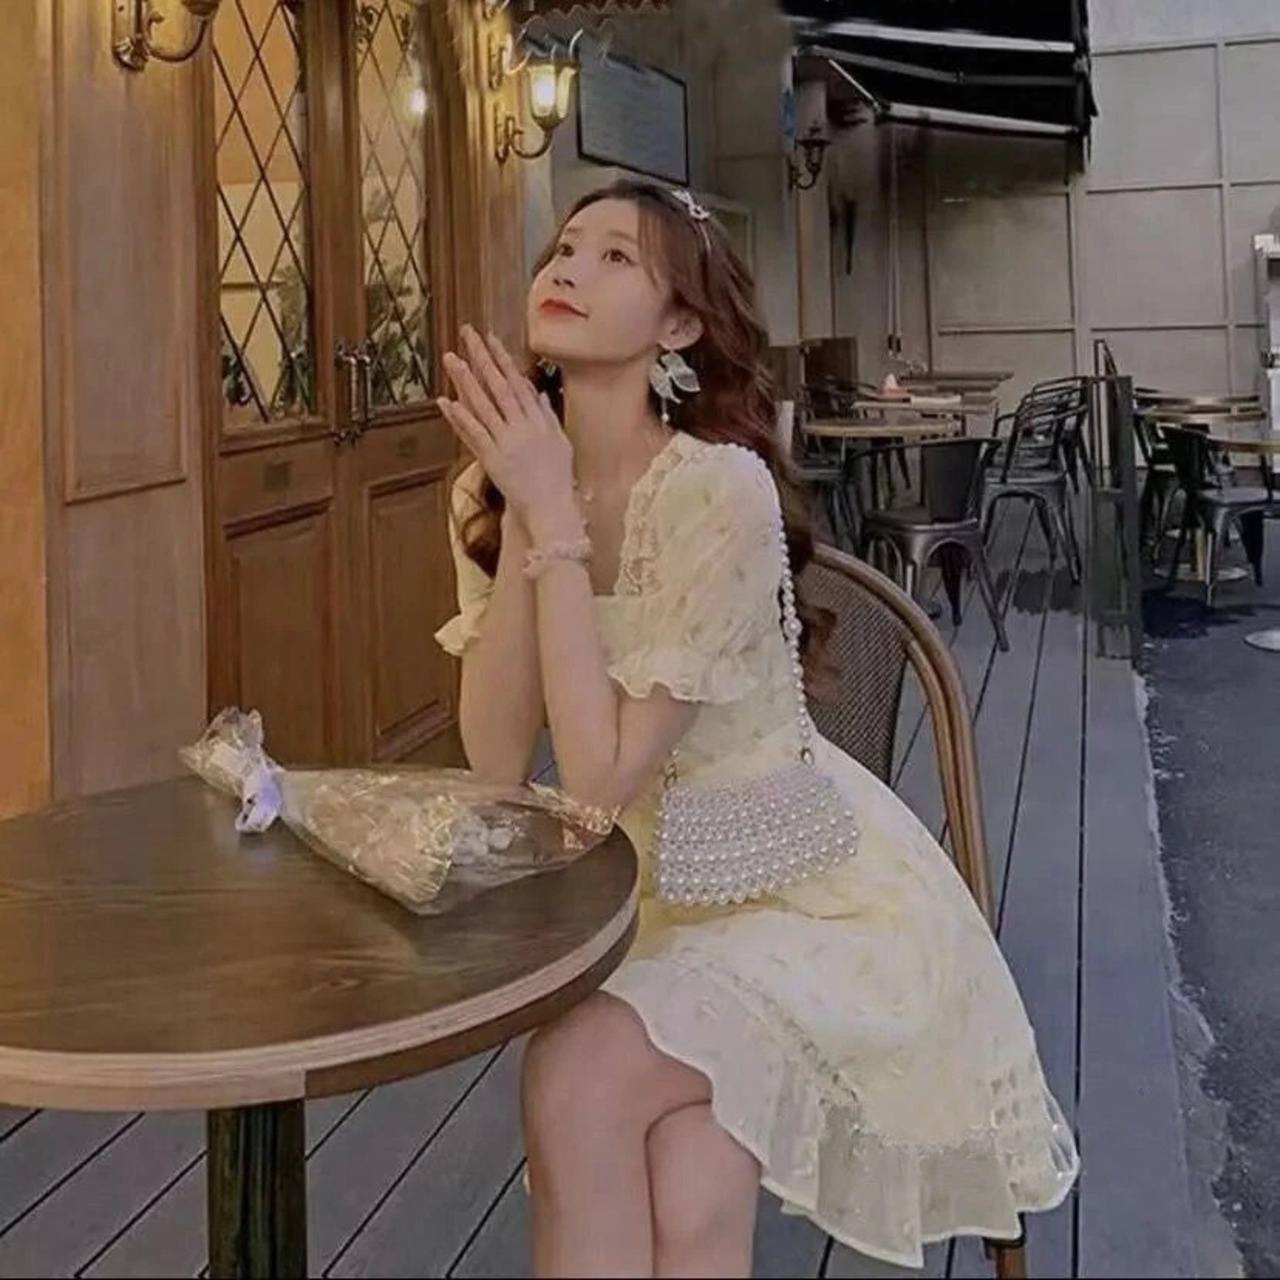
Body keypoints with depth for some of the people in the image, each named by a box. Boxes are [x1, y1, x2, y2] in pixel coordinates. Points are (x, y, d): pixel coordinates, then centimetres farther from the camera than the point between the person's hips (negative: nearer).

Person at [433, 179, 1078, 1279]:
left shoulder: (718, 486, -24)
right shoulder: (498, 486, -3)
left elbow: (605, 772, -26)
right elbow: (496, 759, -10)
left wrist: (553, 516, -26)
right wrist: (520, 517, -18)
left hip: (814, 890, -4)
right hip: (659, 889, 5)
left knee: (576, 1079, -26)